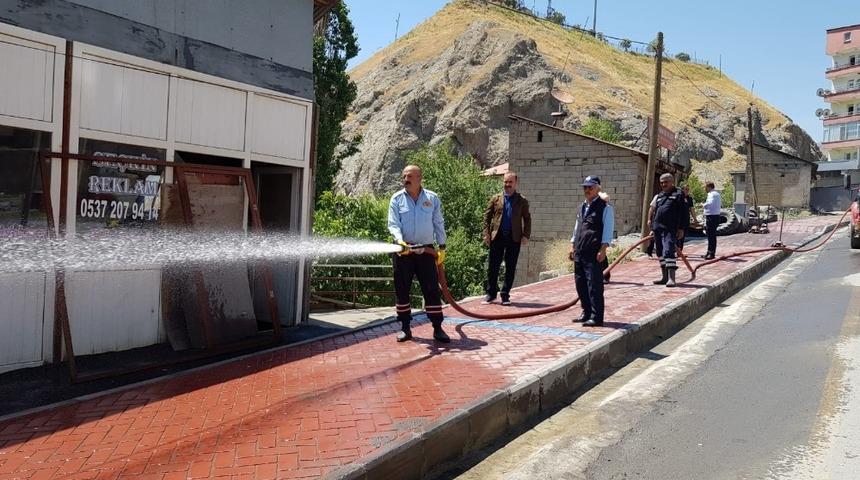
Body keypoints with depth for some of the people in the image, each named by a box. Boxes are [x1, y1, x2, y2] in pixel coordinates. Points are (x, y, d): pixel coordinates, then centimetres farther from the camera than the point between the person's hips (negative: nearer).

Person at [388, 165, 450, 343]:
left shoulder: (432, 198, 5)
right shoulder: (397, 199, 2)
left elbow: (439, 224, 8)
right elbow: (393, 224, -7)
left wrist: (442, 247, 4)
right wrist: (400, 241, -25)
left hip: (426, 251, 0)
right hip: (403, 251, 0)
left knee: (432, 290, -1)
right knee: (402, 290, 5)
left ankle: (437, 328, 6)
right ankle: (405, 328, 16)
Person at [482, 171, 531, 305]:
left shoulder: (522, 201, 7)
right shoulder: (496, 199, 8)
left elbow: (527, 219, 7)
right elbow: (487, 216, 8)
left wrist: (526, 235, -4)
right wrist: (486, 233, -1)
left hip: (514, 238, 0)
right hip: (497, 237, 0)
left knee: (510, 268, 4)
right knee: (493, 267, 3)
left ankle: (505, 295, 13)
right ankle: (490, 293, 14)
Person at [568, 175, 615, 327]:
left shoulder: (605, 207, -4)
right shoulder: (582, 207, 19)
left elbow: (608, 230, -10)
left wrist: (603, 249, -17)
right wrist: (572, 246, 18)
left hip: (594, 254, -8)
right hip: (579, 253, 8)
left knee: (594, 286, -6)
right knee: (580, 284, 12)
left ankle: (596, 317, 1)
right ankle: (586, 313, 25)